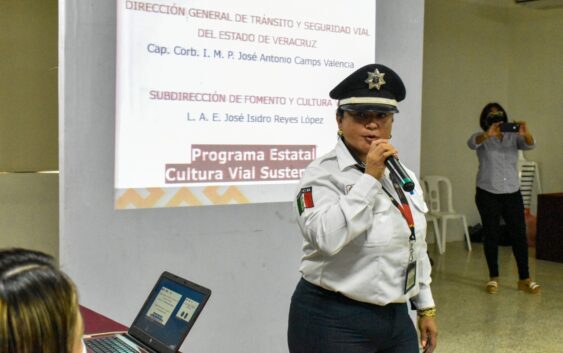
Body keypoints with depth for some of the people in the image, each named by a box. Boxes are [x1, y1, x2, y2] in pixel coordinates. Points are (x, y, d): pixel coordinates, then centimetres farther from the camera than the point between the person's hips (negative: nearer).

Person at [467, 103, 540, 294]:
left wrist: (526, 134, -36)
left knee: (519, 234, 0)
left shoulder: (513, 137, 7)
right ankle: (493, 277, 13)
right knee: (491, 235, 3)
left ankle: (524, 279, 7)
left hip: (512, 193, 2)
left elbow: (529, 145, -11)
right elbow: (471, 143, -22)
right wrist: (487, 135, -45)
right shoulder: (482, 138, 0)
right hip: (488, 193, -2)